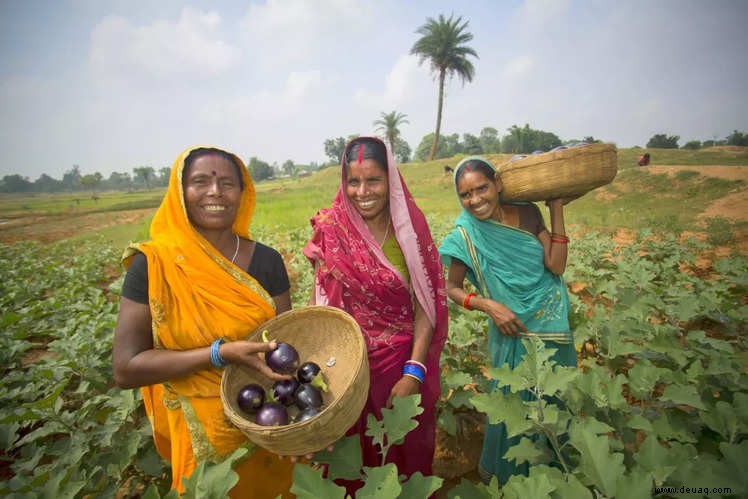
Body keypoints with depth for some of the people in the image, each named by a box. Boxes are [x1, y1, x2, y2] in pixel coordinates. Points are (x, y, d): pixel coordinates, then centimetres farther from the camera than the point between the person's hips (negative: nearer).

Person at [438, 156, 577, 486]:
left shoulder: (527, 213, -6)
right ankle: (499, 471, 43)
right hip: (514, 331, -4)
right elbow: (451, 288, -7)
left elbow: (556, 266, -11)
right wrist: (488, 305, -22)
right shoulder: (466, 236, -16)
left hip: (555, 324, 5)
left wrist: (556, 209, -12)